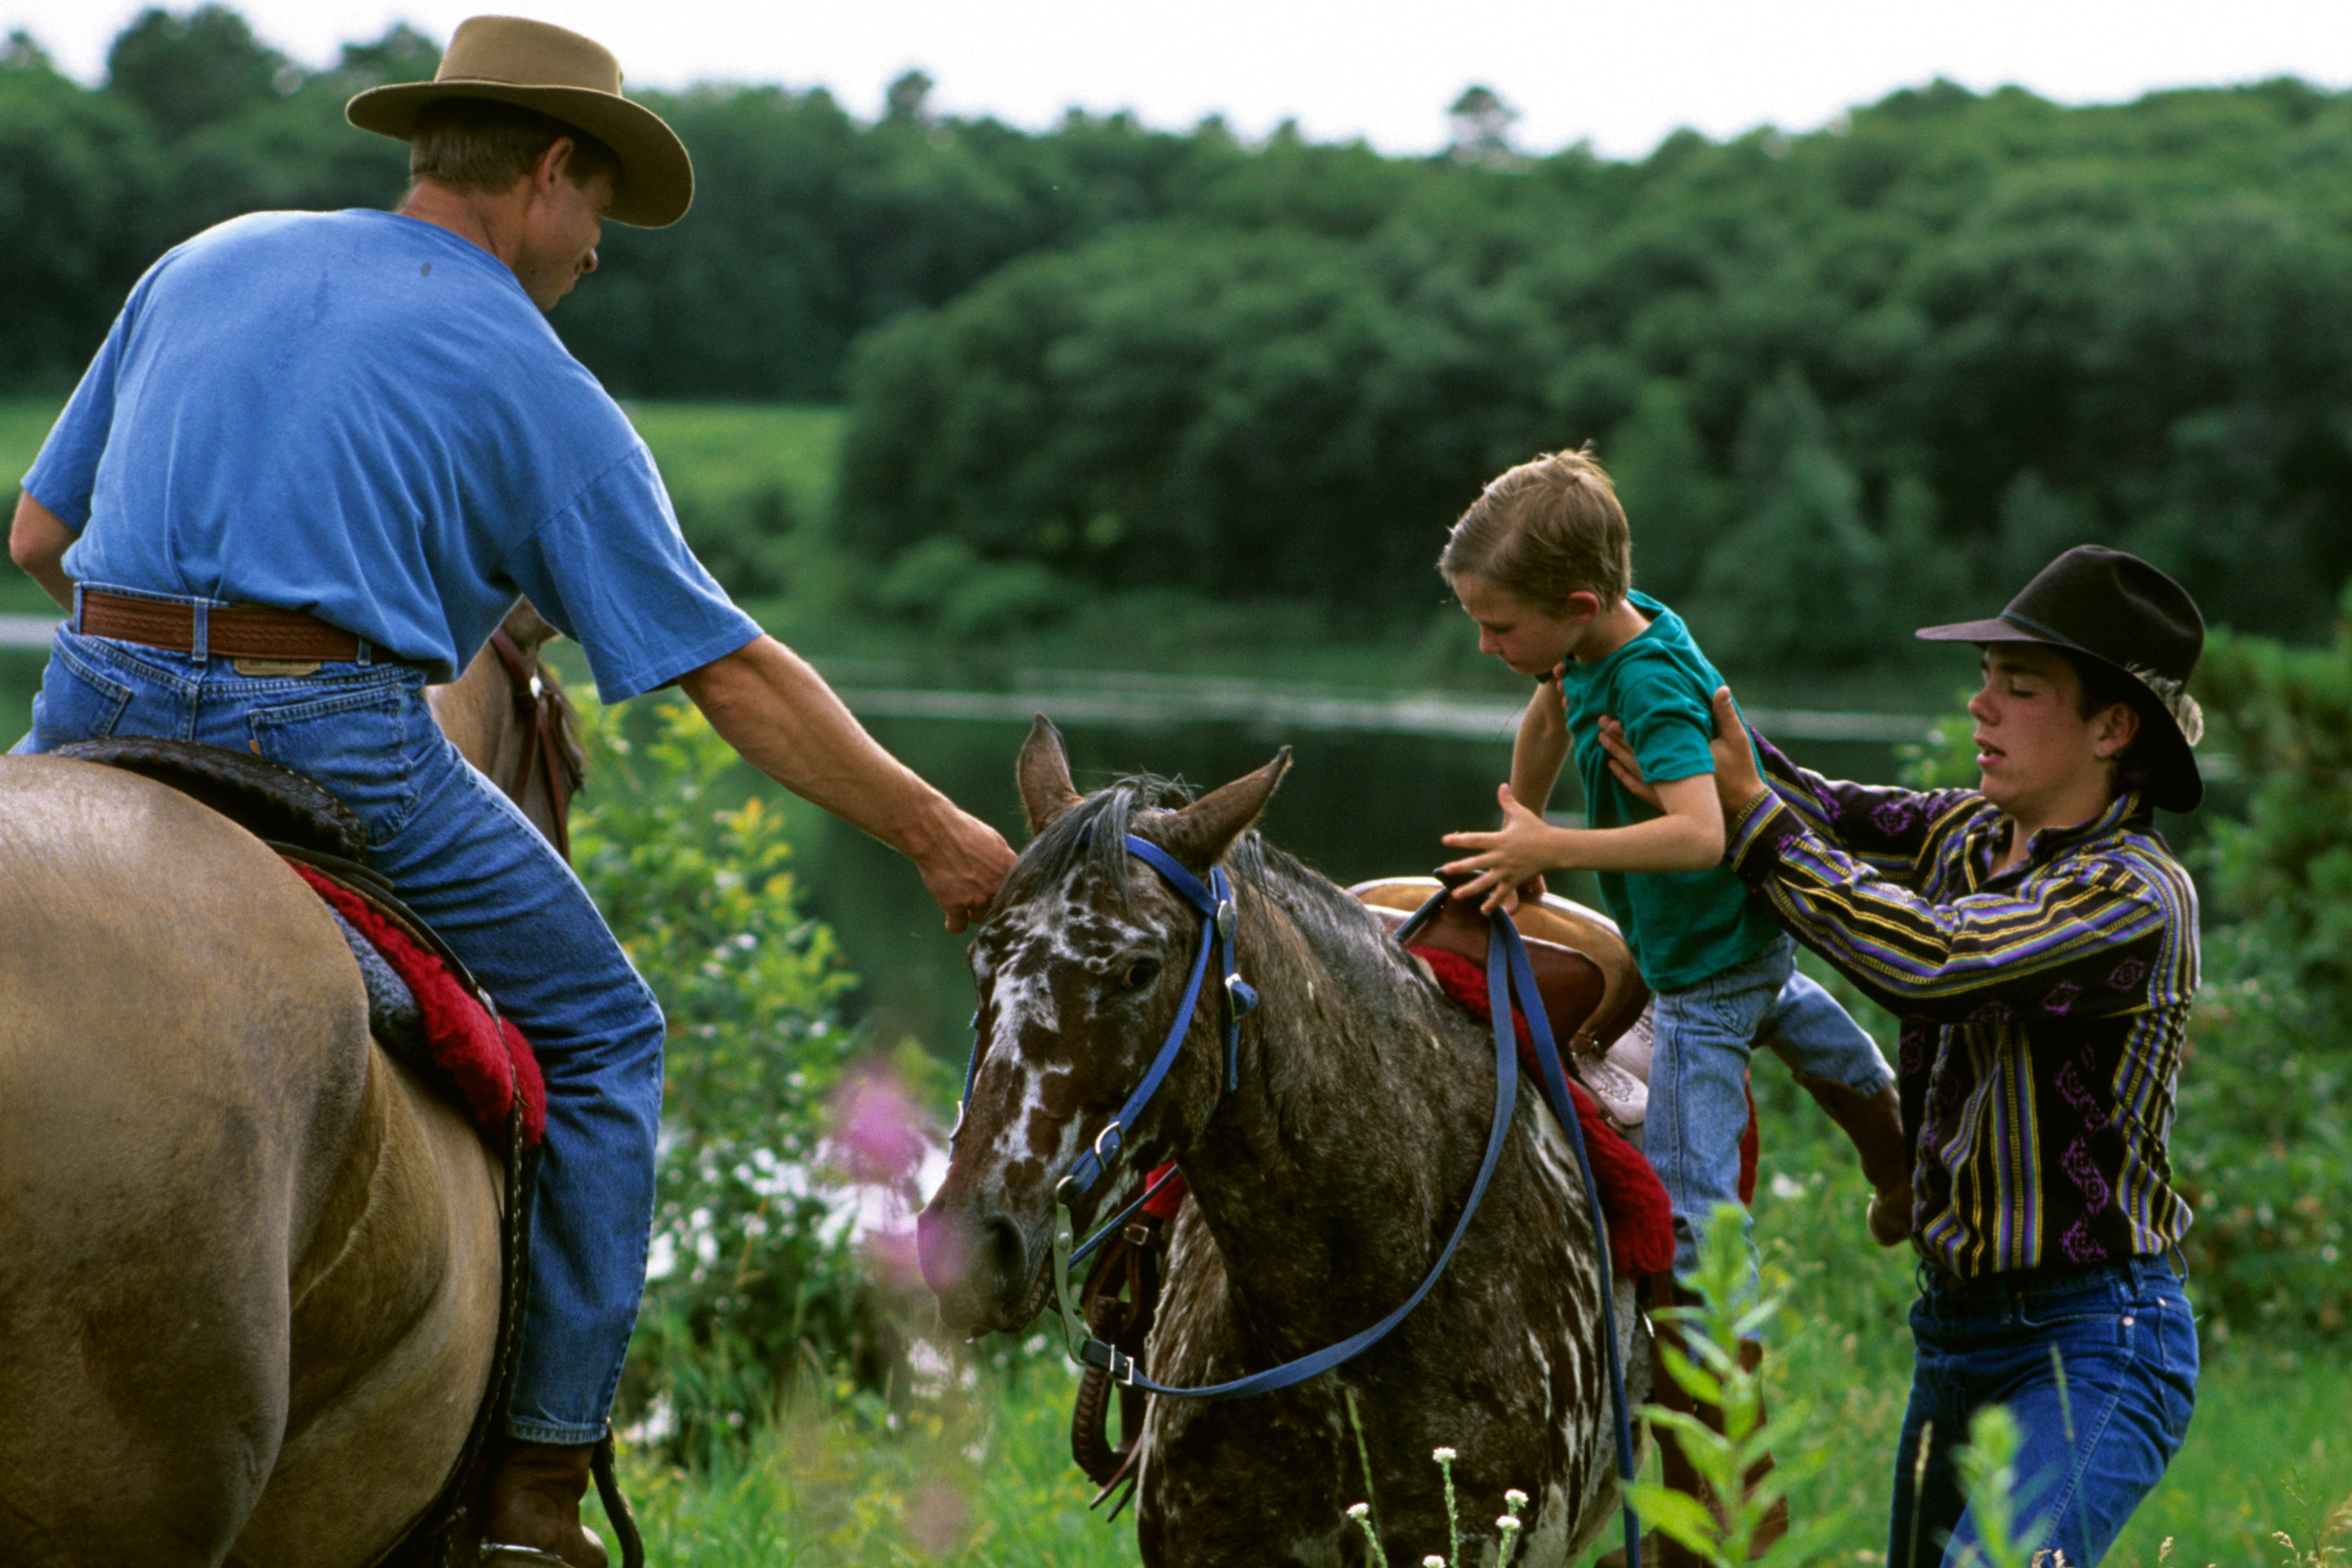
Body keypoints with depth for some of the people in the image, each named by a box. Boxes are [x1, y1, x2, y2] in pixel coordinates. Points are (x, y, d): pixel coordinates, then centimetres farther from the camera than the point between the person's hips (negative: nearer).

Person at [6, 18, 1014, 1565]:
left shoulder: (206, 263, 16)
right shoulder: (537, 386, 4)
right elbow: (734, 675, 4)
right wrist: (932, 831, 11)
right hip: (338, 746, -4)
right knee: (599, 1036, 16)